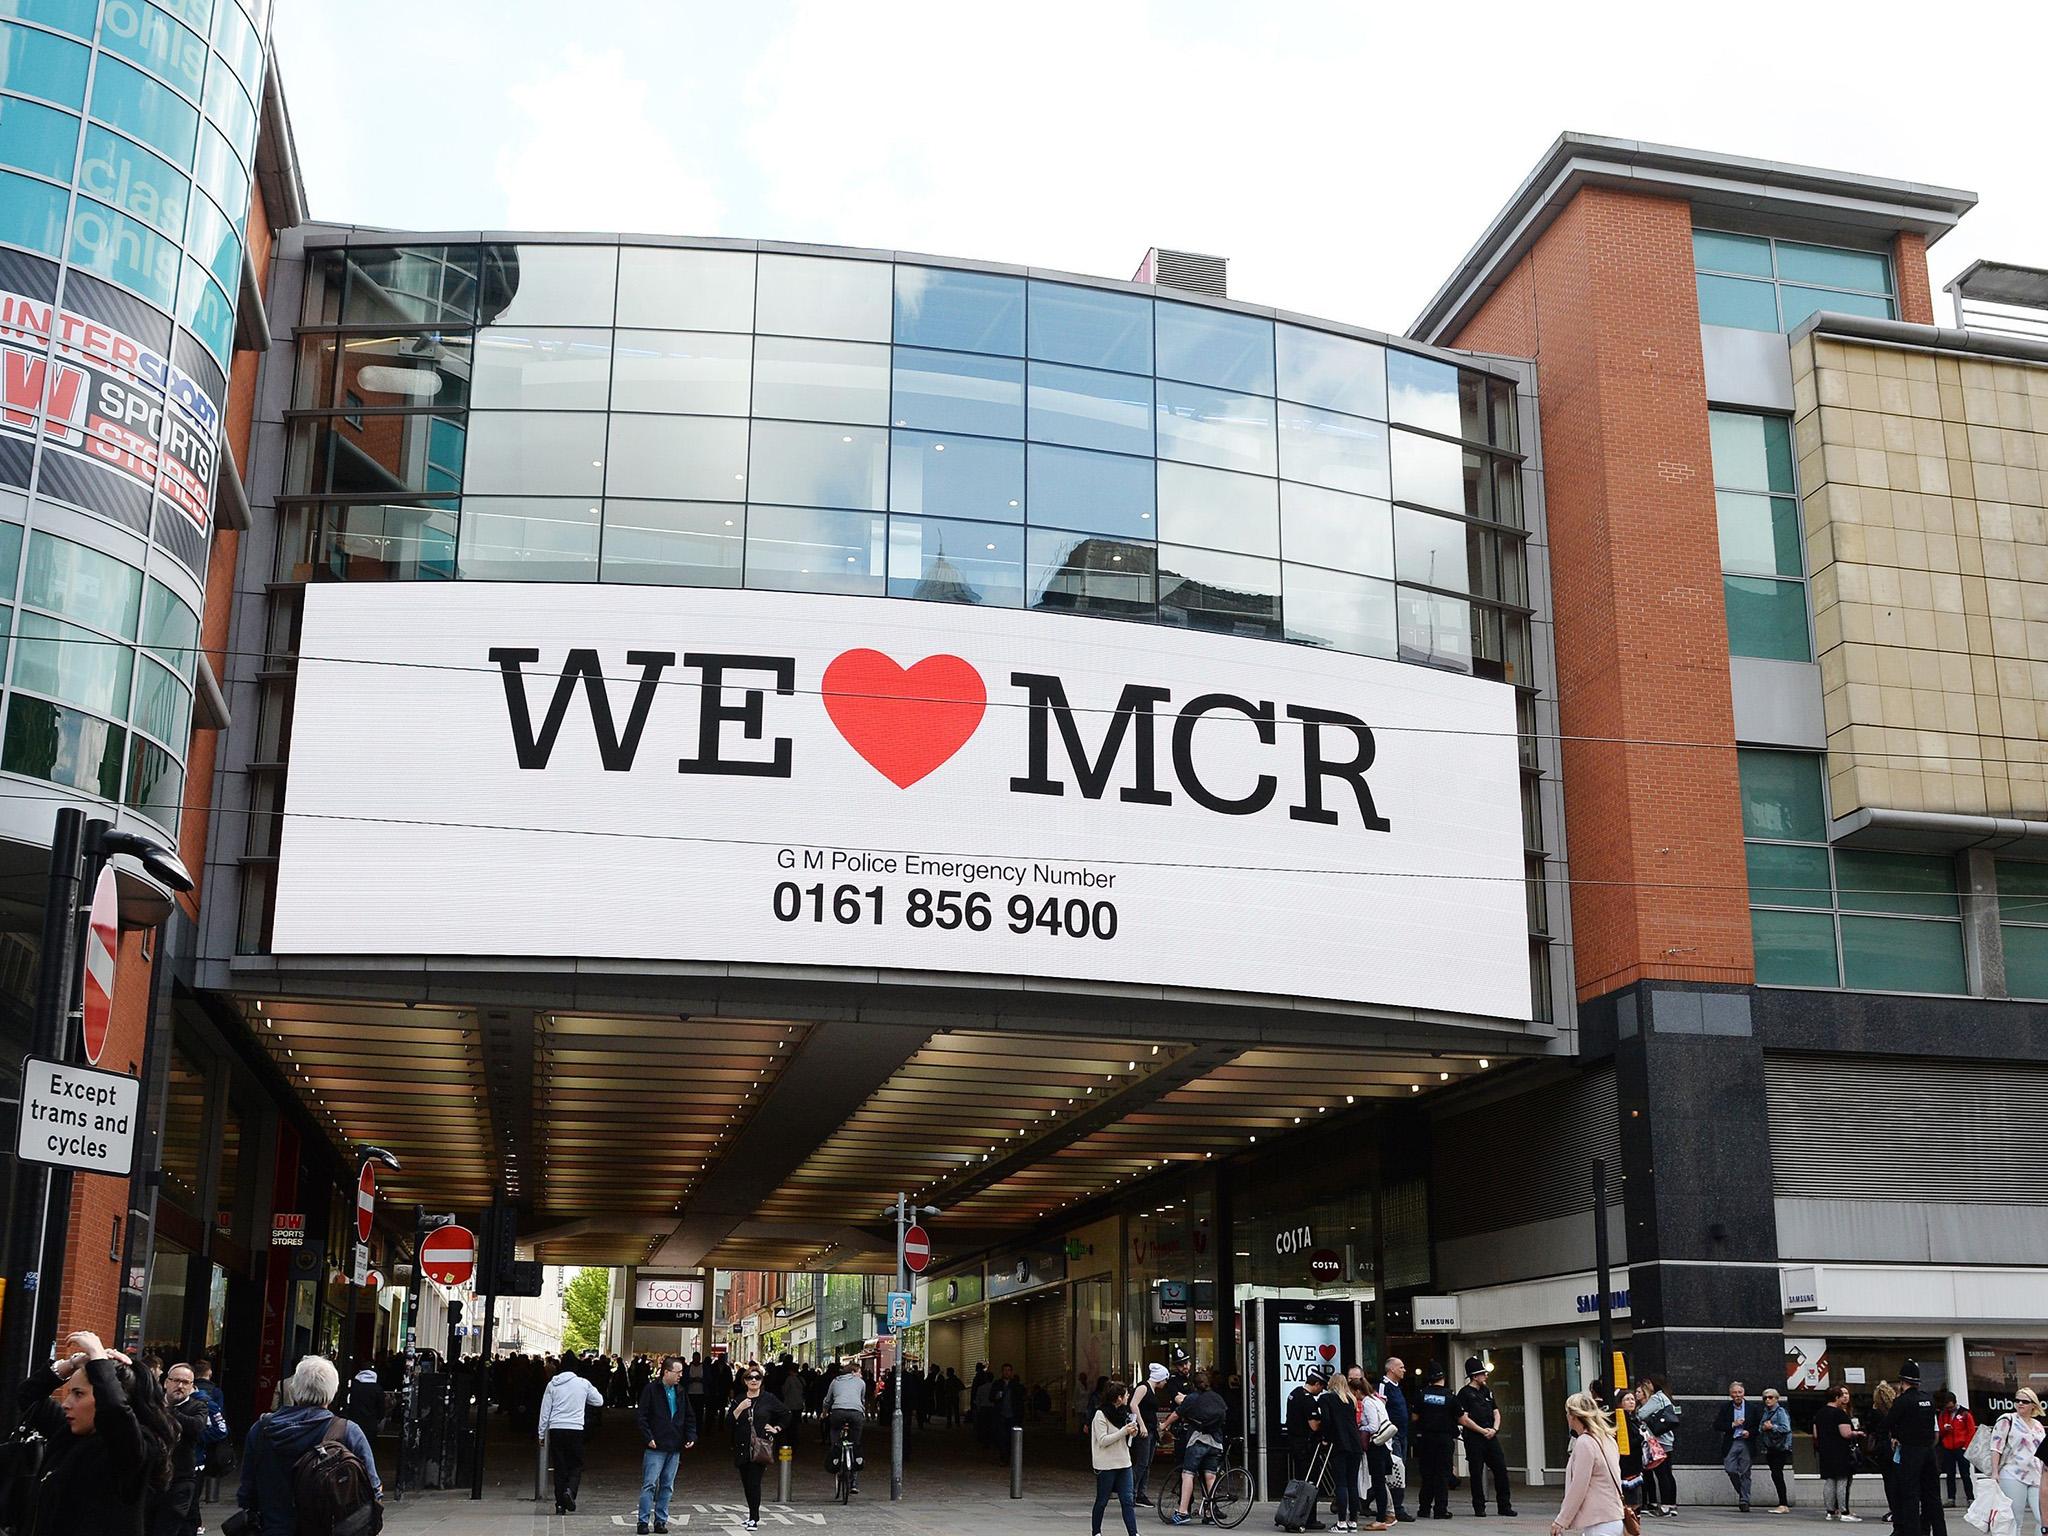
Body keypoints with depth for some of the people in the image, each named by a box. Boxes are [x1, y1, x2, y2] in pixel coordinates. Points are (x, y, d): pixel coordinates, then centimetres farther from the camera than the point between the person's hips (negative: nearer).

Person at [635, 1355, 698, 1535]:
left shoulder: (680, 1392, 11)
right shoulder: (652, 1389, -6)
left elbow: (689, 1418, 18)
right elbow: (640, 1416, -8)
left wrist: (691, 1436, 4)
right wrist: (648, 1438, -15)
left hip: (674, 1447, 6)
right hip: (655, 1446, -6)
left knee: (667, 1486, 9)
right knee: (649, 1485, -6)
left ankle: (661, 1520, 16)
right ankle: (643, 1521, 0)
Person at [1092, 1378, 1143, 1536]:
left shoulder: (1123, 1412, 11)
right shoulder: (1101, 1415, -13)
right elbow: (1103, 1441, -19)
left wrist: (1132, 1433, -1)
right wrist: (1124, 1431, -21)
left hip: (1124, 1462, 6)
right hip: (1106, 1465, -6)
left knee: (1128, 1500, -2)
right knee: (1102, 1501, 6)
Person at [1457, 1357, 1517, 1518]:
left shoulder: (1487, 1391, 16)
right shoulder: (1465, 1394, -4)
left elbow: (1496, 1413, 17)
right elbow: (1464, 1419, -10)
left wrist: (1494, 1429, -2)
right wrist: (1483, 1431, -10)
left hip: (1491, 1437, 6)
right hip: (1474, 1439, -6)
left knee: (1501, 1470, 1)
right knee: (1477, 1473, -1)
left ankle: (1504, 1505, 9)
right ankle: (1479, 1507, 7)